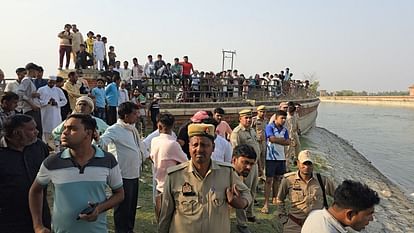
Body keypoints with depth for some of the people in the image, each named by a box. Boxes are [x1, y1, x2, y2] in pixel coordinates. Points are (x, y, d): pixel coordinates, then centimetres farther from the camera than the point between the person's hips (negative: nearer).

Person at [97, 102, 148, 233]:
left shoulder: (132, 129, 10)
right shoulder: (114, 130, -17)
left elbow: (140, 145, 23)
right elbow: (103, 142, -35)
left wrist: (146, 156, 27)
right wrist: (97, 139, -56)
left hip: (134, 174, 9)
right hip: (123, 175, -9)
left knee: (132, 204, 21)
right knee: (123, 206, 7)